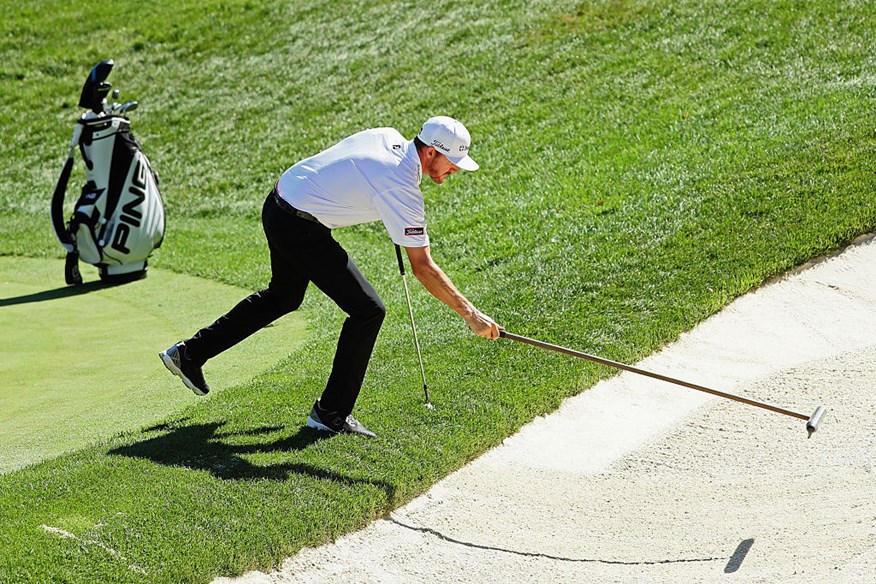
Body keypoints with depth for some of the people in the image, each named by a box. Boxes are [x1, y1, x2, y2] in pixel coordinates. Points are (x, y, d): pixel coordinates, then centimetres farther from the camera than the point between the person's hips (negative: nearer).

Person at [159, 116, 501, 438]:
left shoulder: (389, 136, 3)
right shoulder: (402, 189, -22)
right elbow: (422, 268, -22)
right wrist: (470, 313, -22)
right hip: (300, 228, -10)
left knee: (283, 296, 30)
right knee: (368, 310, -6)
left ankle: (191, 353, 38)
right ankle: (331, 413, 2)